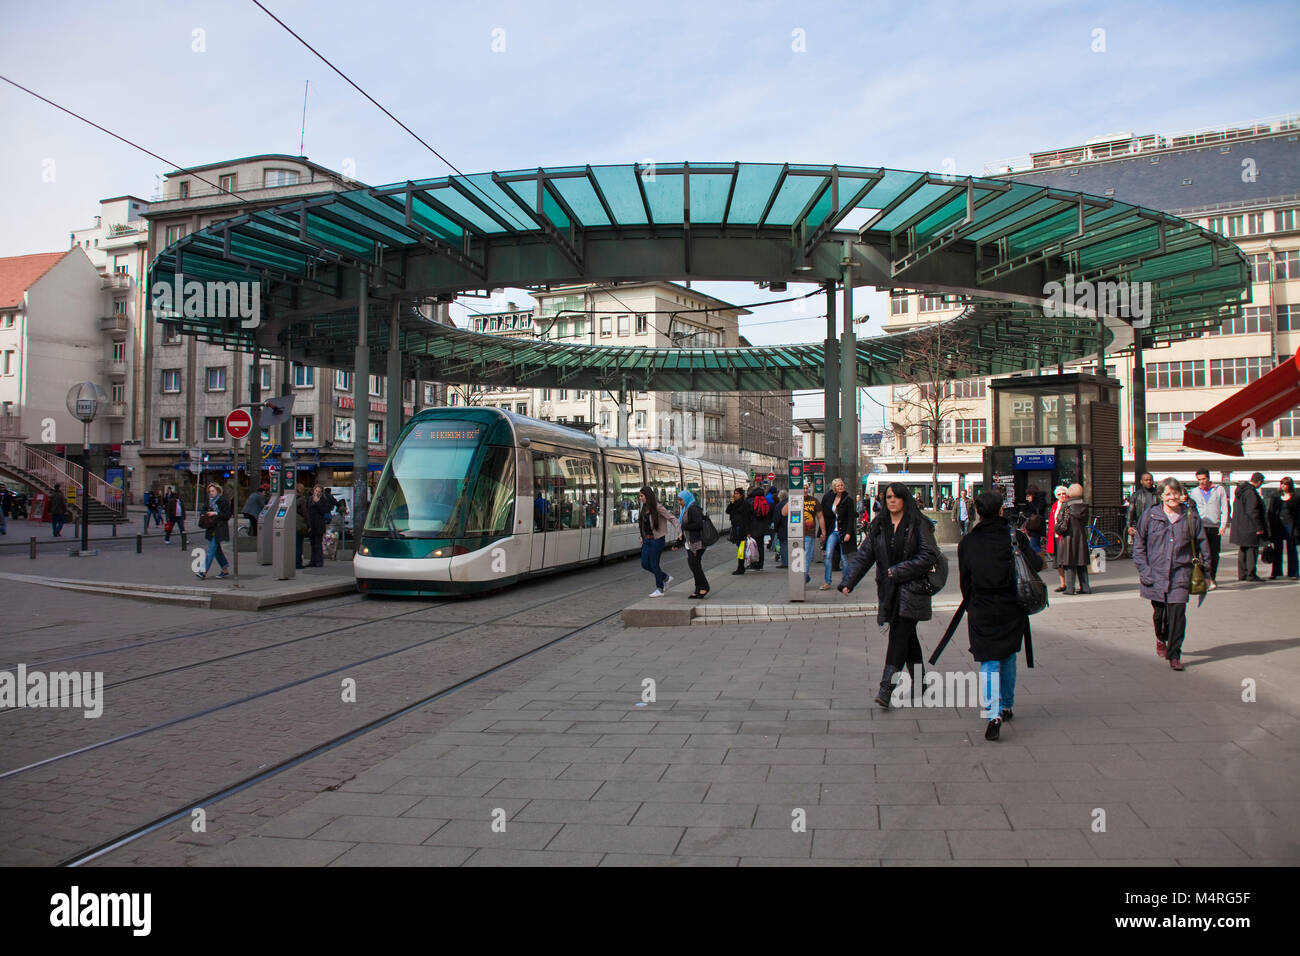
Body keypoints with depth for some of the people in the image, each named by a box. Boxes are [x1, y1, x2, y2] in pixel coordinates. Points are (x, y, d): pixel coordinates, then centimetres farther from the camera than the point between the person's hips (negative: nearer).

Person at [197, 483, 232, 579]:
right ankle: (225, 570, 18)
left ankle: (204, 572, -12)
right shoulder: (210, 500, 14)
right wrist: (205, 515, 7)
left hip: (219, 528, -8)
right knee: (217, 550, 10)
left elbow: (227, 515, -10)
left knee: (211, 550, -10)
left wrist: (215, 514, -16)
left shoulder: (223, 500, -8)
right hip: (211, 528, 8)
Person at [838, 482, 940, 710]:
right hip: (888, 589, 5)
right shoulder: (878, 526, 9)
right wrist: (848, 581, -7)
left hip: (911, 588, -5)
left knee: (899, 636, -11)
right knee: (907, 637, 14)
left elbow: (929, 556, -9)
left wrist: (899, 570, -15)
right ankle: (919, 683, 28)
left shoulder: (918, 525, -5)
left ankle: (886, 688, -15)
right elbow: (863, 554, 4)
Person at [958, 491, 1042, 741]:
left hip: (981, 610, -1)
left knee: (989, 663, 1)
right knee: (1008, 658, 20)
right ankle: (1006, 706, 32)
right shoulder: (1015, 536, -4)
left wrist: (971, 606, 16)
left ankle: (993, 715, -16)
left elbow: (965, 580, 4)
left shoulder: (967, 543, -1)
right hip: (1012, 608, 1)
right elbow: (1035, 565, -9)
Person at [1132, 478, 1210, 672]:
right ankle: (1161, 638, 41)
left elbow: (1202, 545, 9)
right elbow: (1139, 545, 5)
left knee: (1177, 613, -8)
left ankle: (1174, 654, 2)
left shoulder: (1191, 517, 3)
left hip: (1180, 573, -1)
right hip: (1156, 573, 1)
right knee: (1159, 612, 10)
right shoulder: (1150, 515, 2)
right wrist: (1144, 570, -2)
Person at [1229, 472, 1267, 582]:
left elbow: (1235, 507, 19)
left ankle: (1242, 574, 17)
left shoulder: (1240, 490, 12)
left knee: (1243, 550, 14)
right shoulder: (1251, 493, -19)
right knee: (1252, 549, -3)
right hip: (1250, 527, -10)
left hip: (1240, 526, 10)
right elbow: (1252, 511, -23)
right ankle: (1251, 575, -2)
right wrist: (1259, 527, -18)